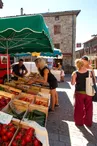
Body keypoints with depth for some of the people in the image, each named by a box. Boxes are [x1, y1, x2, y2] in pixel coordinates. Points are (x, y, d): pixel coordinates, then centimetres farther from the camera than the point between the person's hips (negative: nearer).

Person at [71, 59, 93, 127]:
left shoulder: (75, 73, -13)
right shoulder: (89, 72, -7)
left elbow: (72, 83, -7)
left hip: (79, 92, -2)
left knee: (79, 108, 14)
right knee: (88, 108, 17)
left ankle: (79, 122, 26)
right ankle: (88, 122, 30)